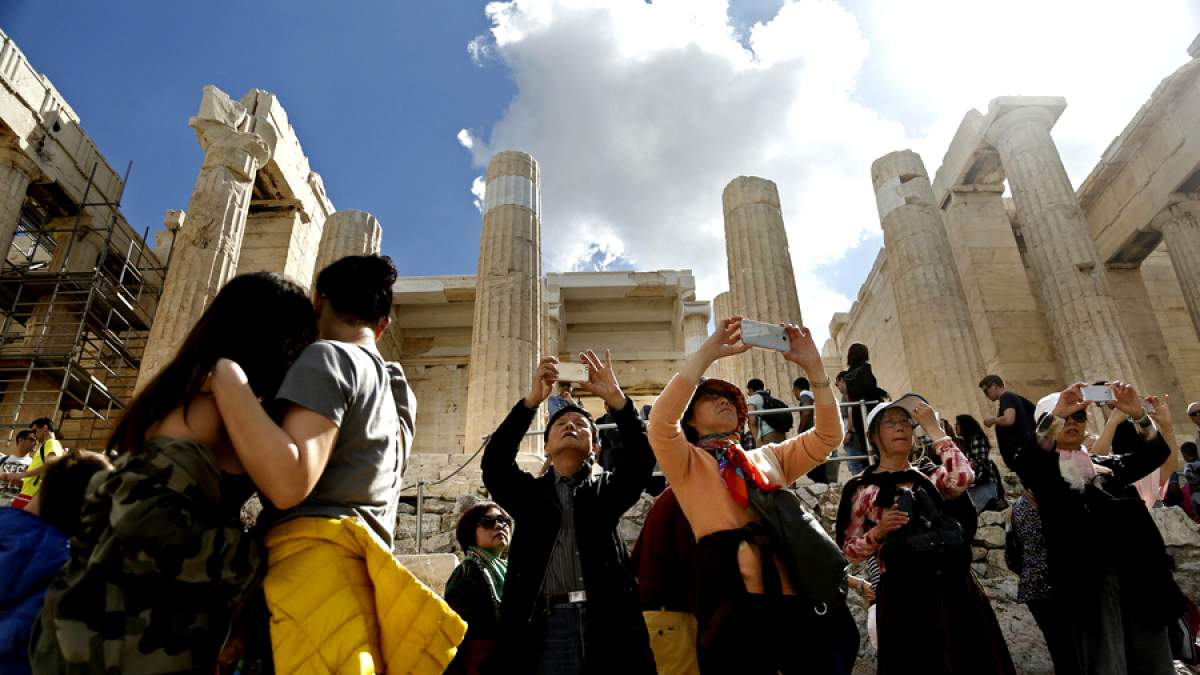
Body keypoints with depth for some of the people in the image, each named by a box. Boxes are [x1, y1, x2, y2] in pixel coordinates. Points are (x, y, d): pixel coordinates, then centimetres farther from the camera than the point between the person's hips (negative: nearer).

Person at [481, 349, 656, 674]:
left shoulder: (606, 489, 16)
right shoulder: (528, 491, 15)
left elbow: (640, 460, -2)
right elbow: (494, 463, -3)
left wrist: (616, 398, -14)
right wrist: (532, 400, -13)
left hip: (606, 620, 0)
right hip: (543, 624, 0)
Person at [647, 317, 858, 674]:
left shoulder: (770, 456, 24)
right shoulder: (687, 462, 9)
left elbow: (827, 435, 16)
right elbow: (660, 421, -10)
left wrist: (813, 367, 5)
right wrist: (709, 351, -10)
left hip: (802, 602, 4)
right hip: (737, 608, -4)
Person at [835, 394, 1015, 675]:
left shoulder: (931, 477, 13)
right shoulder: (862, 490, 2)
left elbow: (963, 476, -11)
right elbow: (849, 550, 2)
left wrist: (933, 428, -5)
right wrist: (878, 532, -16)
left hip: (955, 588, 4)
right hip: (905, 596, -4)